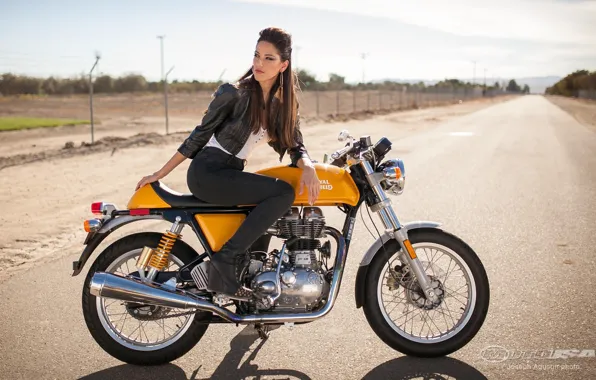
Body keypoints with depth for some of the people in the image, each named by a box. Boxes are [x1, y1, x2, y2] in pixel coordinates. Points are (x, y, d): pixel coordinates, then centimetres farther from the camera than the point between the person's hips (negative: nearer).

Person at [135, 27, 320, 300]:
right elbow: (200, 134, -4)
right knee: (283, 192, -23)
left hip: (232, 175, 7)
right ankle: (226, 257, -20)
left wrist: (308, 168, -23)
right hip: (207, 172, -7)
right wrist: (160, 173, 0)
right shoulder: (234, 94, -11)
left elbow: (295, 145, 1)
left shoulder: (286, 103, 6)